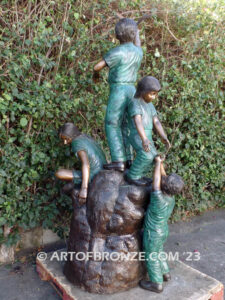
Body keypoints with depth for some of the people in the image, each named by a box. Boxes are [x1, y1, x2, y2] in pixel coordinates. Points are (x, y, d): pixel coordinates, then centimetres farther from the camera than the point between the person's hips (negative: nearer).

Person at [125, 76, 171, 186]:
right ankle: (132, 176, -7)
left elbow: (156, 122, 5)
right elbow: (138, 122, -30)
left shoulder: (149, 105, 13)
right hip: (137, 136, -9)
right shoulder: (135, 103, -15)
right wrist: (144, 139, -43)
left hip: (146, 136, 9)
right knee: (146, 156, -25)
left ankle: (138, 175, 24)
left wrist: (164, 138, -8)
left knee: (153, 157, 11)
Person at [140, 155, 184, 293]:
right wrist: (160, 162, -10)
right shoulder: (171, 197, -13)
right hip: (163, 231, 7)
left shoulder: (159, 199, -34)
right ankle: (166, 274, 43)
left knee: (152, 258, 12)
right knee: (159, 253, 27)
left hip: (153, 235, -7)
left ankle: (157, 284, 27)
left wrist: (158, 162, -21)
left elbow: (156, 180, -31)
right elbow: (163, 177, -6)